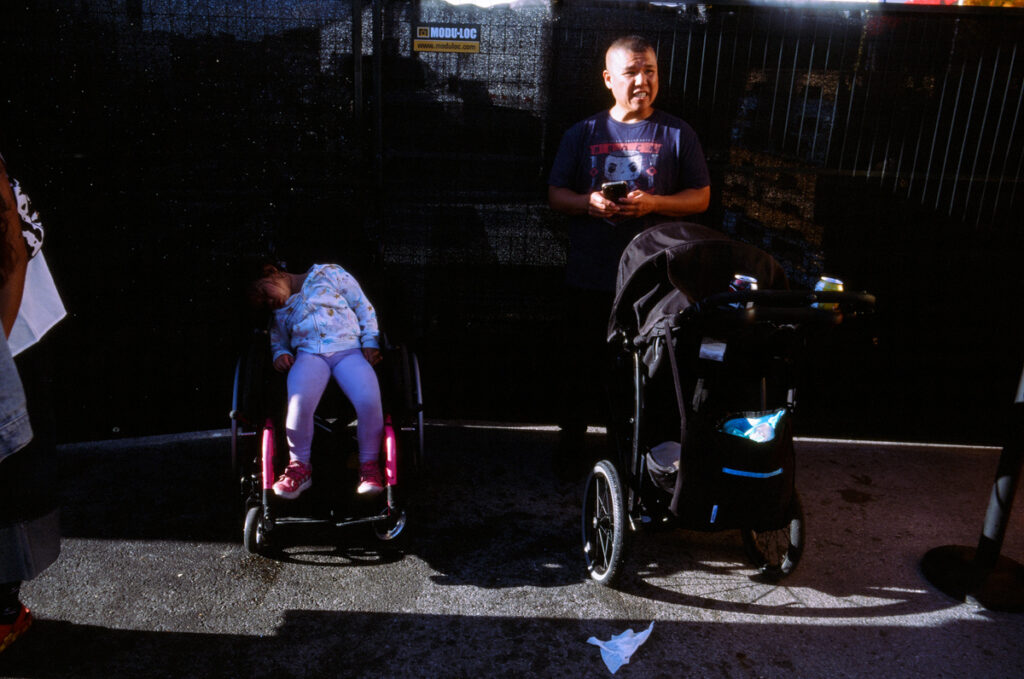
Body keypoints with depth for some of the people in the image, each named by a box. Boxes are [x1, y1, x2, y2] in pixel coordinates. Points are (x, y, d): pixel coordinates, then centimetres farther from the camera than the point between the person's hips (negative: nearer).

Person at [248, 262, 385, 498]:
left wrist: (370, 342, -2)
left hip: (349, 350, -2)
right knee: (299, 404, -31)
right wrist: (280, 354, 7)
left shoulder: (328, 273, 12)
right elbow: (278, 339, 32)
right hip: (309, 355, 3)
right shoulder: (279, 311, 26)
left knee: (369, 401, -30)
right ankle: (300, 466, -10)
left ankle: (369, 465, -9)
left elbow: (364, 307, 10)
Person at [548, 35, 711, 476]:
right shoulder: (582, 134, 7)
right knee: (583, 363, 11)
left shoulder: (677, 134, 4)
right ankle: (572, 440, 30)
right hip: (589, 278, 1)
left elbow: (701, 198, 3)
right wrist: (588, 203, -14)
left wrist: (653, 203, -15)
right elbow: (555, 195, 8)